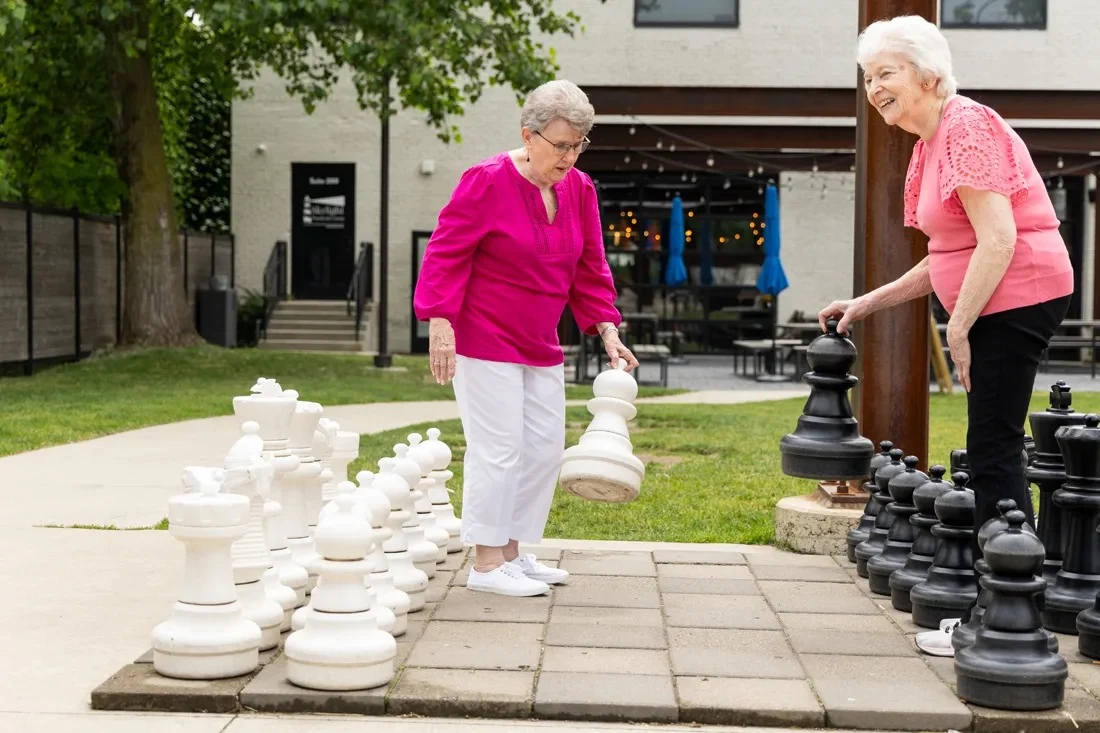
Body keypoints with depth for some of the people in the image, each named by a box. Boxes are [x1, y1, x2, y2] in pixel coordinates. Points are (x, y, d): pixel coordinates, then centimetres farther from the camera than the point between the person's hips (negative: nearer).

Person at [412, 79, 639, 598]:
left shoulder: (579, 190, 7)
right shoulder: (487, 182, -14)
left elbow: (589, 269, 11)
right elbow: (446, 253, -14)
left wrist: (607, 331, 3)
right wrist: (440, 322, -21)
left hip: (540, 346, 8)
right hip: (484, 341, -8)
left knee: (545, 448, 9)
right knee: (499, 448, -8)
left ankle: (512, 553, 21)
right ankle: (486, 564, 2)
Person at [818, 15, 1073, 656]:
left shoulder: (966, 126, -13)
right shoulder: (929, 144, 17)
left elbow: (998, 240, -21)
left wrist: (958, 328, -17)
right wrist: (868, 303, 15)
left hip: (1017, 296, -10)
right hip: (995, 304, 10)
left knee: (993, 451, -7)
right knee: (995, 451, 13)